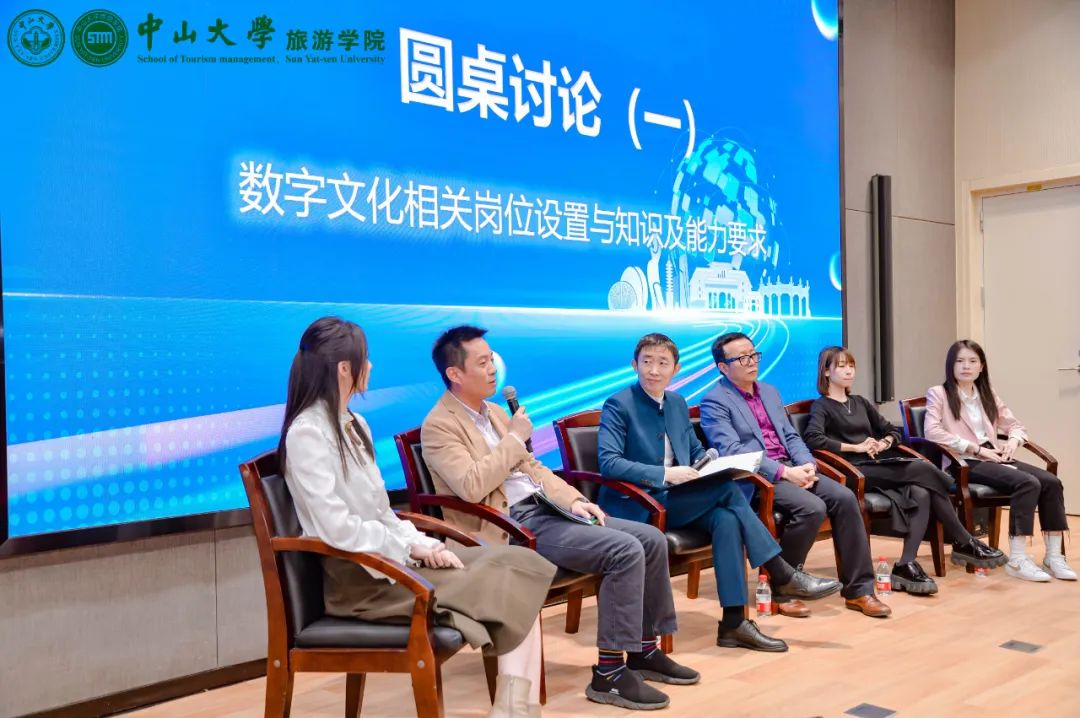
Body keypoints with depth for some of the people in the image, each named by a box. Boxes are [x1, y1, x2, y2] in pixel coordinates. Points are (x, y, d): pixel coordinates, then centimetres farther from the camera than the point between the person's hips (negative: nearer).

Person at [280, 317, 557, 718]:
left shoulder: (353, 424, 15)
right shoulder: (308, 433, -13)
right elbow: (338, 530, -21)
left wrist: (423, 544, -2)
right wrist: (412, 547, -13)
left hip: (389, 559, 8)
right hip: (359, 577, -8)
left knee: (518, 566, -10)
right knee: (508, 584, -14)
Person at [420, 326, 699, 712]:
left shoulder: (494, 412, 18)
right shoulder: (439, 426, -9)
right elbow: (471, 487, -24)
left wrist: (573, 499, 5)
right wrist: (514, 438, -13)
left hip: (544, 509, 9)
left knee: (651, 539, -1)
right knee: (626, 550, -23)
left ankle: (644, 650, 12)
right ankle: (609, 673, -15)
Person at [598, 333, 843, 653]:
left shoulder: (677, 402, 13)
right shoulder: (618, 405, -8)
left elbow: (696, 451, 22)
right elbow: (608, 462, -20)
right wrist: (664, 474, -28)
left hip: (676, 501, 7)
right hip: (637, 506, -6)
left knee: (727, 519, -24)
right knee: (727, 490, -22)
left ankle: (733, 623, -20)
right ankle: (784, 576, -11)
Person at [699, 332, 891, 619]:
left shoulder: (770, 391, 19)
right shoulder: (714, 402, -6)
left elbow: (791, 435, 17)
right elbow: (731, 451, -17)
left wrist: (807, 464, -5)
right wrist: (784, 472, -22)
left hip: (792, 468, 7)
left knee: (844, 498, -15)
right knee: (813, 508, -29)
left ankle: (858, 589, -7)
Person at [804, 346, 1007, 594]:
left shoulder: (860, 403, 24)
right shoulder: (821, 406, 2)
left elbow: (894, 432, 25)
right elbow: (813, 438, -18)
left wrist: (883, 443, 2)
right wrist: (855, 447, -16)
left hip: (880, 465, 7)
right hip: (856, 471, -7)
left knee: (921, 494, -25)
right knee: (924, 470, -23)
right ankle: (965, 543, -13)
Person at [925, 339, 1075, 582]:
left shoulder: (988, 394, 21)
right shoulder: (938, 394, 1)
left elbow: (1015, 425, 23)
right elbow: (932, 432, -14)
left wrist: (1013, 440, -2)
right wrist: (976, 448, -16)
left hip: (993, 458, 7)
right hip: (964, 462, -7)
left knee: (1051, 481, -16)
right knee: (1028, 484, -28)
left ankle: (1053, 556, -10)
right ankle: (1017, 560, -27)